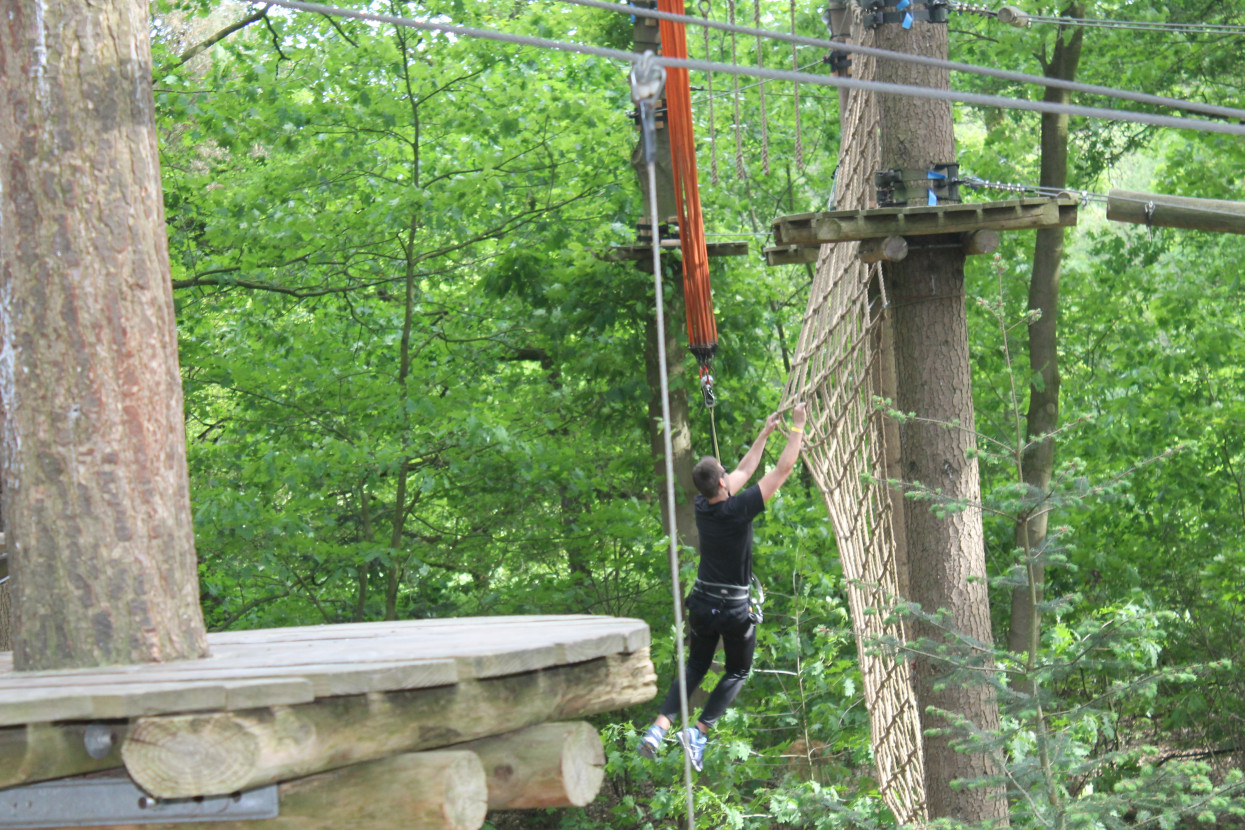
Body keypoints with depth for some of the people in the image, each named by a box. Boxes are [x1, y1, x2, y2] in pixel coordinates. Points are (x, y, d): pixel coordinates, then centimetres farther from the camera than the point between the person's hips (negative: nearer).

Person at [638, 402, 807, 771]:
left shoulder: (702, 506, -3)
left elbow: (743, 471, 14)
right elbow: (784, 468, -14)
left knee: (695, 667, 18)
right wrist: (797, 427, -4)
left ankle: (659, 726, -1)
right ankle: (699, 732, 0)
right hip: (734, 609, -5)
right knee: (737, 671, 15)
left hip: (702, 602, 5)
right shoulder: (737, 509, -20)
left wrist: (766, 432, 22)